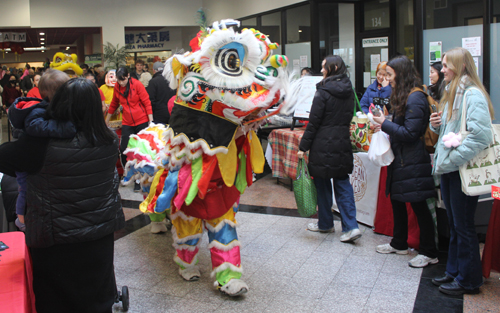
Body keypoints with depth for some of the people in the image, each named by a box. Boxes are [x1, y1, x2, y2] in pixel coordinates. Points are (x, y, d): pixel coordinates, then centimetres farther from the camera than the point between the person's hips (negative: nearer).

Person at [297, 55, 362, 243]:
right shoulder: (349, 91, 7)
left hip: (323, 145, -6)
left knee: (322, 184, 9)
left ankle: (325, 223, 22)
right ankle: (351, 226, 0)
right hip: (343, 144, 6)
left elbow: (314, 122, -12)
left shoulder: (323, 92, -12)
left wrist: (303, 146, -7)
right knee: (342, 183, 9)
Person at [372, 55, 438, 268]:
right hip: (400, 159, 10)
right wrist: (385, 126, 3)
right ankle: (399, 244, 33)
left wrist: (385, 124, -14)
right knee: (396, 200, 18)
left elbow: (410, 133, -21)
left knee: (418, 205, -1)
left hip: (412, 162, -10)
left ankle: (429, 253, 11)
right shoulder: (403, 96, 13)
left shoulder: (415, 99, -18)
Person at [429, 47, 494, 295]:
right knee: (454, 223, 17)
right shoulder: (451, 93, 14)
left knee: (463, 225, 2)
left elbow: (481, 136, -24)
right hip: (448, 170, 9)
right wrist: (437, 124, 1)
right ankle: (454, 271, 29)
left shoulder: (472, 94, -16)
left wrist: (451, 160, -22)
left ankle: (468, 280, 15)